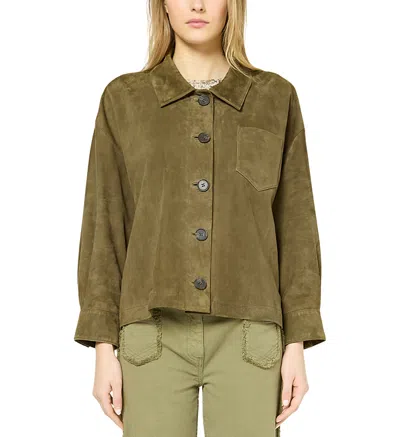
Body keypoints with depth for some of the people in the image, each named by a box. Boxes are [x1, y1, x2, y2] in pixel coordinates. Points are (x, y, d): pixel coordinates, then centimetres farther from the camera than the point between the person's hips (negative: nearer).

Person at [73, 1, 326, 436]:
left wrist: (297, 344, 0)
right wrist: (103, 347, -2)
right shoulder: (123, 99, 6)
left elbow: (295, 226, 5)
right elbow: (104, 226, 4)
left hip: (247, 337, 0)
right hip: (155, 336, 0)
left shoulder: (276, 98, 6)